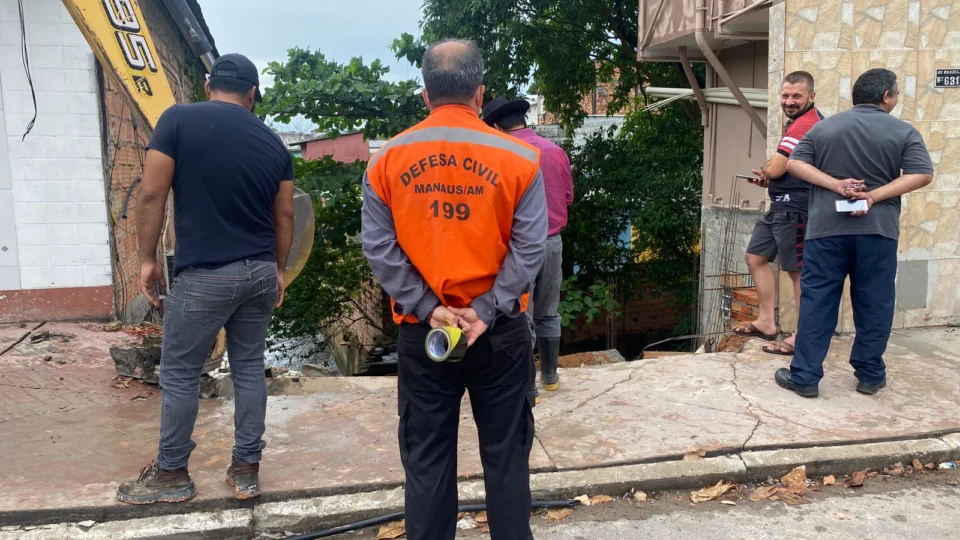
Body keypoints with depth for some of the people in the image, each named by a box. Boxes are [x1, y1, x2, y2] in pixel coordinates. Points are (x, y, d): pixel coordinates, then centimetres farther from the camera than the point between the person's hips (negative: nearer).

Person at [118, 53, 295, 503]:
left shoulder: (178, 120, -6)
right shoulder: (273, 142, 6)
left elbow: (151, 195, -8)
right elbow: (284, 215, 9)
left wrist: (147, 258, 1)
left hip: (204, 275, -4)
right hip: (259, 272, 5)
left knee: (179, 374, 10)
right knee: (249, 369, 13)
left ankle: (171, 474, 22)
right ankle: (246, 470, 20)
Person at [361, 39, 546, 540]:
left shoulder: (387, 158, -2)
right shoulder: (518, 157, -6)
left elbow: (378, 246, -5)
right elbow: (529, 248, -10)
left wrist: (427, 309, -6)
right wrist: (486, 311, -9)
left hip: (421, 333, 1)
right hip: (501, 330, -1)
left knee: (427, 459, 13)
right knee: (505, 455, 13)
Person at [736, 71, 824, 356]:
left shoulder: (803, 124, -18)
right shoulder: (808, 119, 17)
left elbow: (774, 169, -21)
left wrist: (763, 170, 3)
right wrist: (768, 176, 4)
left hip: (794, 209, -11)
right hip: (781, 205, 11)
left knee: (798, 271, -4)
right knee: (756, 257, 16)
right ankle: (766, 322, 23)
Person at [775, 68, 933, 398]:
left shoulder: (824, 127, 8)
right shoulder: (903, 132, 1)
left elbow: (795, 164, 1)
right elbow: (922, 175, -8)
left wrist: (835, 184, -6)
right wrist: (874, 196, -11)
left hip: (827, 228, 1)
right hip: (878, 230, -1)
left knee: (817, 302, 3)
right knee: (874, 305, 10)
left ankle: (804, 376, 5)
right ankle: (870, 376, 19)